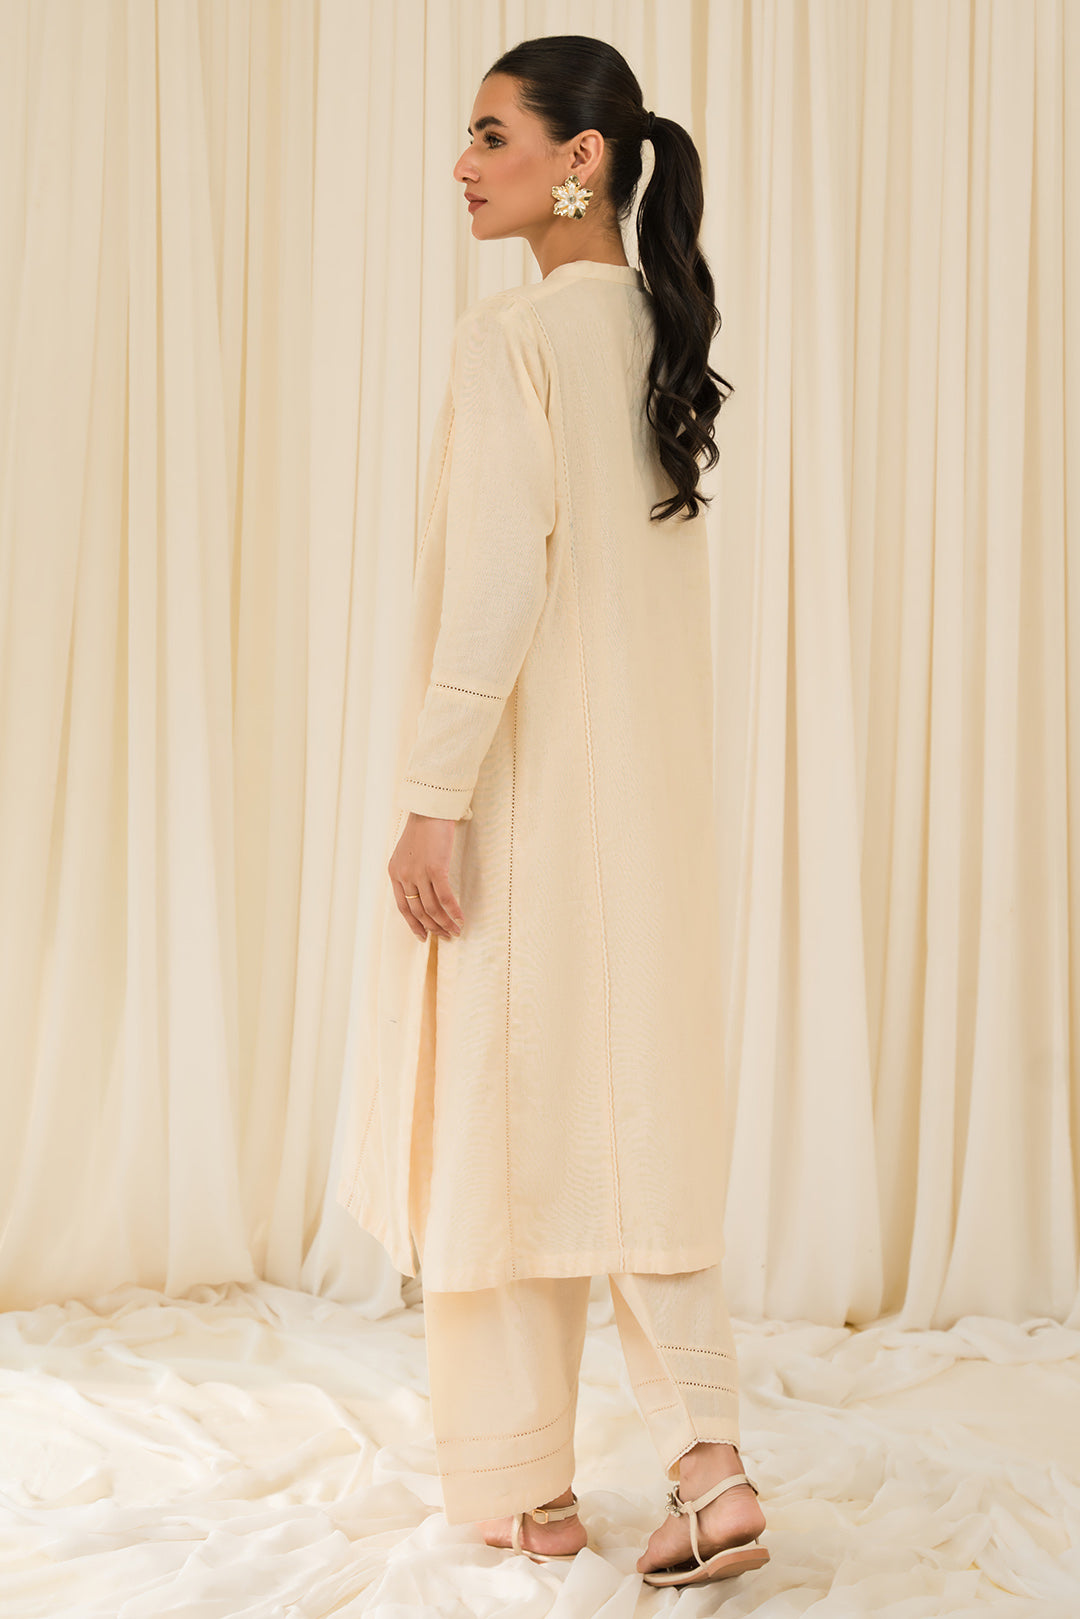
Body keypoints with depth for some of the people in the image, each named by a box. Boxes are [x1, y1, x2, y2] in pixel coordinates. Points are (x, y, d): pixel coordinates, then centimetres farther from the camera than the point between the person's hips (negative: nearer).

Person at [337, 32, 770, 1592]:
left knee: (505, 1116, 5)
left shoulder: (515, 333, -14)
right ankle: (710, 1458, 9)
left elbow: (496, 581, -20)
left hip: (530, 784, -7)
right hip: (653, 783, 8)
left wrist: (434, 795, -17)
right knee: (638, 1109, 13)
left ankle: (527, 1488, 17)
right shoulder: (665, 335, 10)